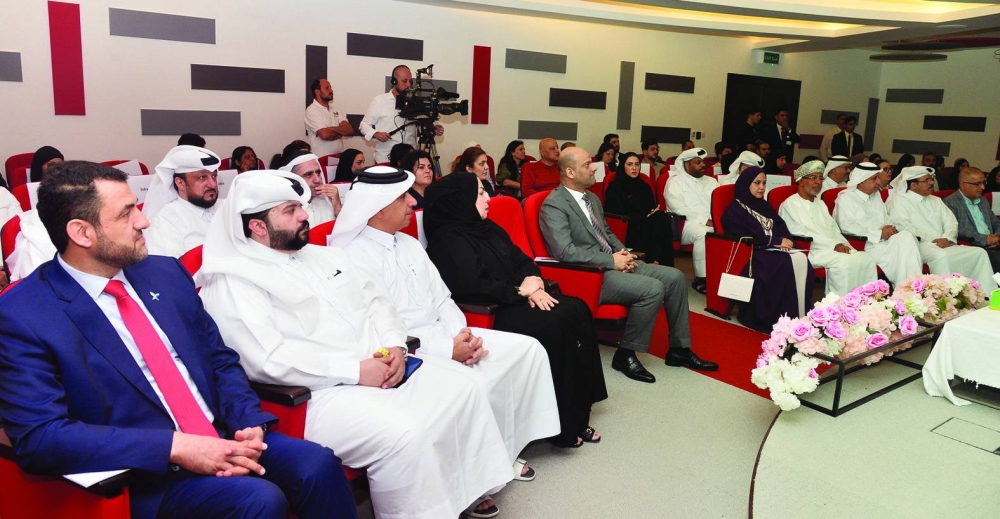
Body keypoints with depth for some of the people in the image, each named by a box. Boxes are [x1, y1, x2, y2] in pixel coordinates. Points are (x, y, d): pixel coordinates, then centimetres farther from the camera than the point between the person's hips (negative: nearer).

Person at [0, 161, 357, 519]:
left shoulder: (165, 272, 8)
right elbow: (38, 437, -15)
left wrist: (250, 423, -7)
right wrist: (175, 446, -22)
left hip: (222, 439, 5)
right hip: (141, 476, -5)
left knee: (317, 465, -19)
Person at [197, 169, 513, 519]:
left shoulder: (324, 255, 17)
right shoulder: (233, 284, -8)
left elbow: (374, 302, 17)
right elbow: (268, 360, -19)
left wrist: (395, 346, -4)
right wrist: (354, 371, -21)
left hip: (383, 367, 8)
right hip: (321, 392, -8)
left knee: (461, 387, -4)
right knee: (402, 434, -30)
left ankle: (471, 490, 11)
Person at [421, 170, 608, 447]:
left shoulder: (488, 228, 16)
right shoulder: (447, 240, -12)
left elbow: (521, 261, 14)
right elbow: (474, 287, -22)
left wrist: (534, 285, -8)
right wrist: (520, 290, -13)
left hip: (511, 300, 9)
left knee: (576, 311, -8)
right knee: (552, 327, -26)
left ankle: (576, 412, -2)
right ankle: (561, 424, -12)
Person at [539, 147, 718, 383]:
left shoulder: (592, 198, 15)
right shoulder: (553, 206, -14)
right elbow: (565, 251, -24)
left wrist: (623, 253, 3)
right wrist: (611, 261, -19)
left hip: (613, 264, 9)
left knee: (674, 277, 1)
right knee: (653, 289, -24)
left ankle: (678, 348, 13)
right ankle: (625, 354, -7)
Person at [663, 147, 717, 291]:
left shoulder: (711, 181, 23)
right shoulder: (675, 181, 2)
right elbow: (678, 209, -12)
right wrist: (704, 220, -17)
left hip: (713, 223, 6)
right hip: (686, 224, -5)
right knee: (702, 233, -37)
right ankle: (701, 278, -29)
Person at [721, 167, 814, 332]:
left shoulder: (765, 206, 23)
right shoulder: (735, 209, 0)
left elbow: (781, 227, 13)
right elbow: (747, 237, -12)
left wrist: (785, 239, -11)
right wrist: (776, 241, -13)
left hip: (773, 250, 7)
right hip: (752, 254, -7)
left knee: (802, 260, -24)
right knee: (787, 264, -33)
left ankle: (801, 316, -24)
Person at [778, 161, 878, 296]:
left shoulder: (820, 204, 26)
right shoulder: (790, 204, 0)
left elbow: (834, 229, 21)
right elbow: (800, 234, -12)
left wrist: (842, 244, -3)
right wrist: (834, 245, -16)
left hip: (834, 248, 8)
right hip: (812, 251, -8)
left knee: (867, 258, -16)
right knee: (843, 261, -32)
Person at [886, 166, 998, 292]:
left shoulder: (936, 200, 25)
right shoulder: (898, 200, 2)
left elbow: (951, 223, 17)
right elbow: (902, 226, -12)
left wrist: (947, 238, -6)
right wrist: (929, 239, -16)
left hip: (944, 245, 8)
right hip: (920, 246, -7)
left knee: (979, 252, -8)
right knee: (941, 255, -36)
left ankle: (987, 296, -8)